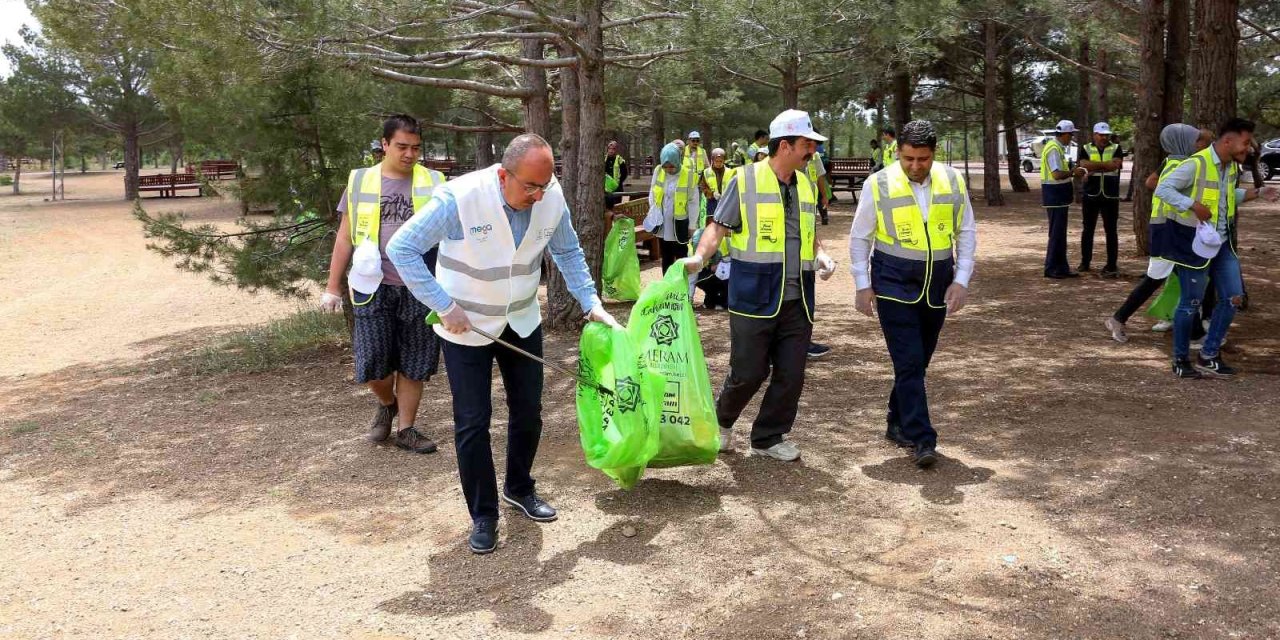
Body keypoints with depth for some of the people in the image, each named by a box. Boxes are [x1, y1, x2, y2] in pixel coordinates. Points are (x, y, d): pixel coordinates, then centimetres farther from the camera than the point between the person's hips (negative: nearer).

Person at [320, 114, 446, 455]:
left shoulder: (434, 183, 3)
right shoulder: (360, 181, 5)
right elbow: (345, 237, 9)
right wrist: (332, 287, 7)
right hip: (374, 287, 0)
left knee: (412, 363, 7)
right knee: (372, 362, 0)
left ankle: (405, 428, 22)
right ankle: (387, 403, 31)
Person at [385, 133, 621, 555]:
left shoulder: (552, 198, -15)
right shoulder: (459, 198, -29)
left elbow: (568, 253, 3)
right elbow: (402, 249, -22)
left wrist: (591, 304, -6)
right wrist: (446, 308, -22)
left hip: (522, 322, 4)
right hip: (467, 327, -4)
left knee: (528, 410, 13)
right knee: (473, 423, 0)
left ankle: (519, 489, 37)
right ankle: (483, 516, 17)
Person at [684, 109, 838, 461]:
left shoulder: (805, 185, 14)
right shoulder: (745, 180, -4)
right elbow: (719, 225, -4)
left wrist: (821, 255, 3)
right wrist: (699, 256, -21)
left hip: (796, 300, 6)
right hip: (754, 297, -5)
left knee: (791, 374, 7)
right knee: (748, 372, 0)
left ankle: (769, 437, 24)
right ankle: (722, 421, 30)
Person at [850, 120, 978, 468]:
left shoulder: (952, 182, 0)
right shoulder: (878, 185, -8)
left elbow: (967, 233, 7)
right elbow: (859, 238, 1)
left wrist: (961, 281, -1)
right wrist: (863, 285, -2)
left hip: (938, 284, 4)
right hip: (894, 284, -3)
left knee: (919, 361, 13)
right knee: (908, 361, -9)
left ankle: (898, 423, 30)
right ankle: (922, 439, -6)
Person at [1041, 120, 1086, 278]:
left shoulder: (1058, 147, 15)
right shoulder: (1054, 149, -18)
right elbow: (1057, 174, -25)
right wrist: (1073, 171, -13)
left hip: (1059, 196, 10)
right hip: (1054, 195, -10)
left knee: (1060, 233, 12)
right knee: (1056, 233, -5)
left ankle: (1061, 268, 17)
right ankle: (1051, 268, 1)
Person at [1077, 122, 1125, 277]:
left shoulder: (1116, 149, 4)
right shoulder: (1086, 149, 6)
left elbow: (1115, 165, -14)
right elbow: (1085, 165, -13)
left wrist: (1095, 166, -14)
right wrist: (1106, 164, -16)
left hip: (1110, 197, -1)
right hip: (1090, 196, 1)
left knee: (1111, 231, 0)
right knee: (1088, 229, 10)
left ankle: (1111, 266, 2)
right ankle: (1085, 262, 21)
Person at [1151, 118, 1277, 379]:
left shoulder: (1232, 166, 7)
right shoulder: (1196, 164, -20)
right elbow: (1162, 189, -22)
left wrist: (1257, 193, 9)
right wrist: (1194, 205, -27)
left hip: (1222, 243, 8)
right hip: (1194, 243, -8)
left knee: (1232, 298, 6)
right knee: (1191, 303, 1)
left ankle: (1208, 356, 16)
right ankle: (1181, 360, 17)